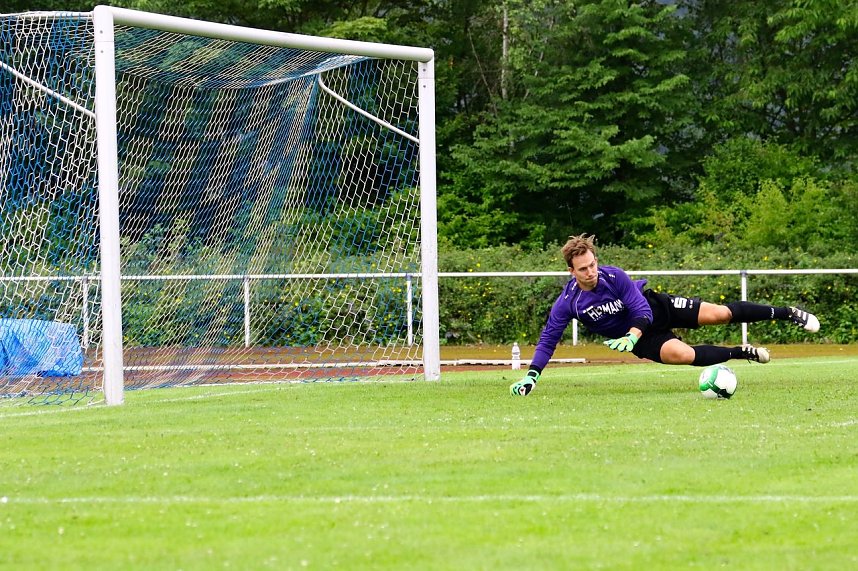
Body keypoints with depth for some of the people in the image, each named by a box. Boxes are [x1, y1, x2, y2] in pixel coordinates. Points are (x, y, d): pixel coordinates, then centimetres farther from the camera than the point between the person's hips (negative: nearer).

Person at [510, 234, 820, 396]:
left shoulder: (614, 277, -26)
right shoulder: (567, 304, -22)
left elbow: (642, 311, -23)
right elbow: (548, 339, -15)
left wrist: (630, 337, -41)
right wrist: (531, 377, -25)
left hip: (656, 308, -1)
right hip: (642, 339, 1)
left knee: (719, 313, -10)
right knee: (683, 355, -26)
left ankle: (787, 313, 7)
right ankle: (740, 353, 0)